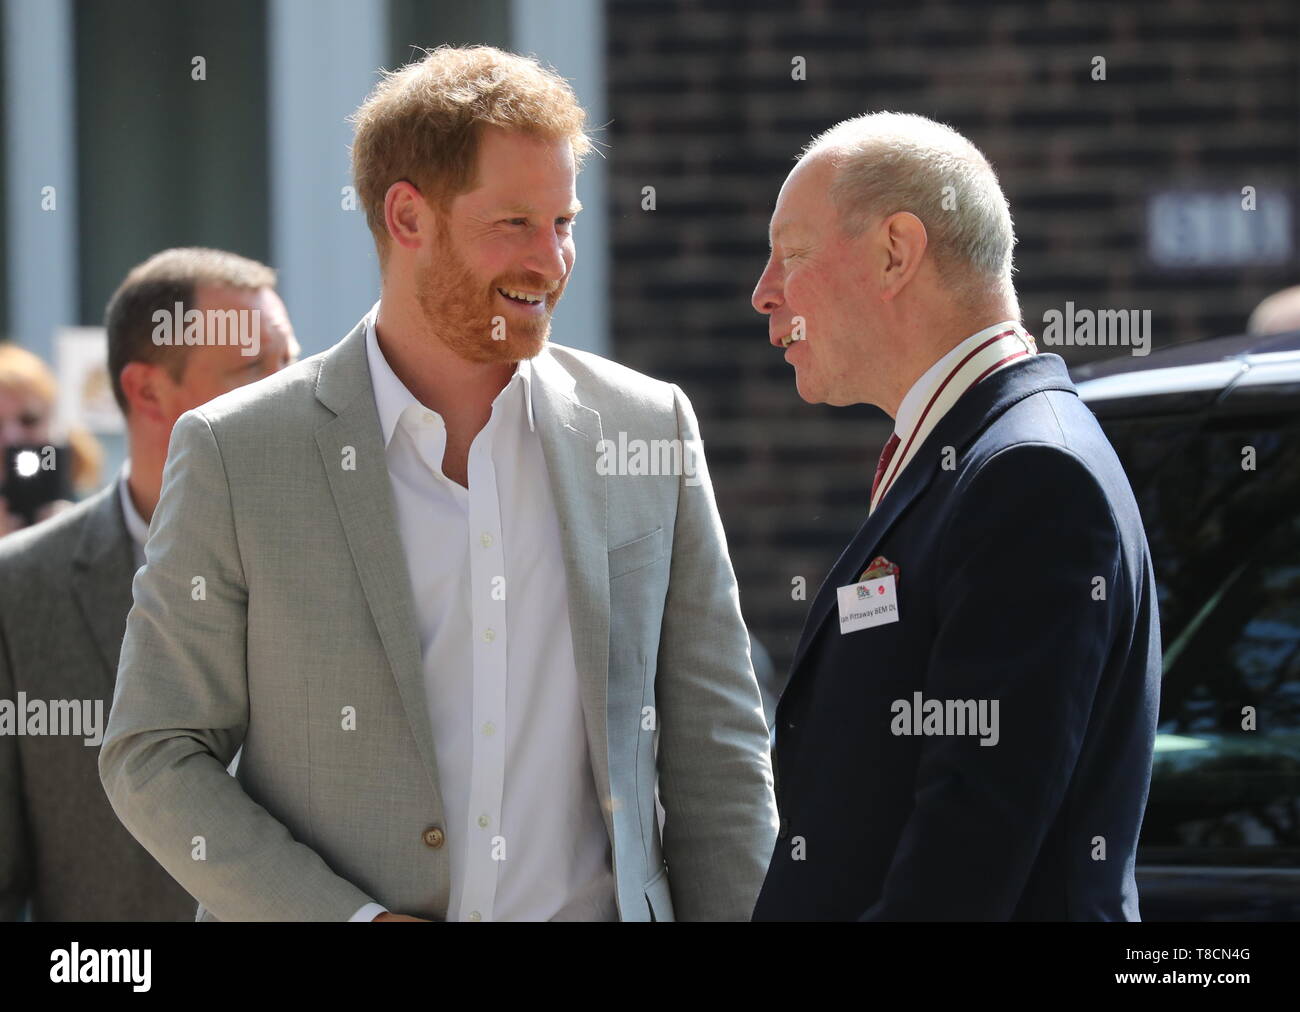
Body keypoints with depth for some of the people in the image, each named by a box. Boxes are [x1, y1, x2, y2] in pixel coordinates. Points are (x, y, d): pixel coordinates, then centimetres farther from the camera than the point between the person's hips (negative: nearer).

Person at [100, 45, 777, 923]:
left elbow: (716, 754, 7)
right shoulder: (236, 454, -3)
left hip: (597, 902, 2)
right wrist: (352, 919, -12)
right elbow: (155, 758, -2)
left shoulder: (653, 427, 4)